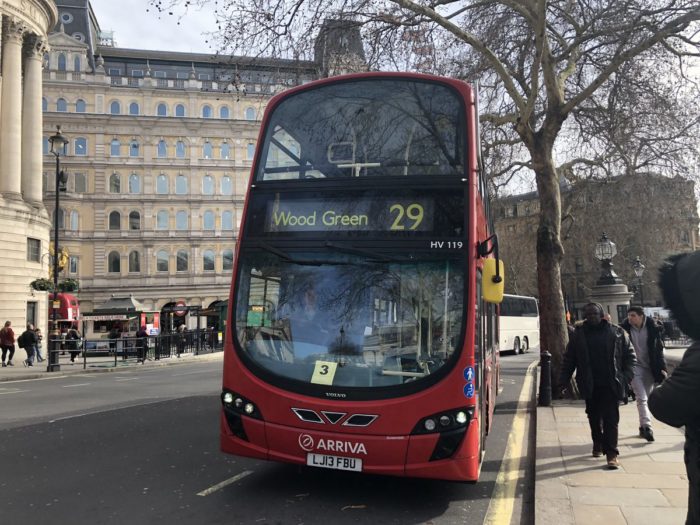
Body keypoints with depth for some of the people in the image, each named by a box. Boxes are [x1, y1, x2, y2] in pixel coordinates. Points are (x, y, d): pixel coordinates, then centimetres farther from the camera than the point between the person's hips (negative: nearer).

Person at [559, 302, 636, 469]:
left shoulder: (617, 332, 0)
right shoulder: (579, 334, 4)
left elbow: (630, 355, 4)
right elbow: (569, 358, 7)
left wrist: (627, 376, -8)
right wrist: (563, 380, -1)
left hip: (610, 385, -2)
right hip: (590, 385, 2)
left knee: (611, 418, -6)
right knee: (594, 417, 15)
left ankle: (612, 453, -3)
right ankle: (598, 444, 36)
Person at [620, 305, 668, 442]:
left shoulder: (652, 328, -6)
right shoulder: (625, 328, -9)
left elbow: (659, 349, 0)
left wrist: (662, 368, -3)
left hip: (650, 368, 2)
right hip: (635, 368, -2)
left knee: (647, 398, 10)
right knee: (641, 398, -10)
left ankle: (643, 427, 21)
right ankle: (647, 427, -16)